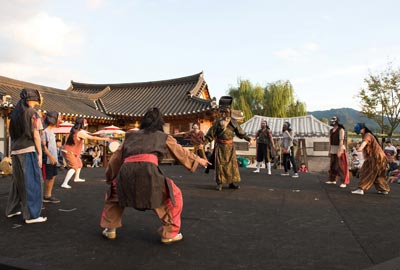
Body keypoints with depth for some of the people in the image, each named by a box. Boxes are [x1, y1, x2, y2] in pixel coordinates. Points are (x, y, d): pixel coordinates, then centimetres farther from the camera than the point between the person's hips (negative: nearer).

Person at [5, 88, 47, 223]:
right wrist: (40, 154, -8)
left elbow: (12, 134, 13)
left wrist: (13, 150, 15)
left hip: (15, 151, 8)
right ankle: (31, 215, -1)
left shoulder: (15, 113, 13)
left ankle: (12, 209, 30)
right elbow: (36, 136, -11)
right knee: (31, 182, -3)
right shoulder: (33, 113, -8)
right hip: (28, 150, -7)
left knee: (18, 180, 19)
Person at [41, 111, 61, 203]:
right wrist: (50, 156, -22)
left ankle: (49, 195, 19)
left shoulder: (52, 132, 14)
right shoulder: (45, 132, -13)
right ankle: (46, 196, 9)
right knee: (49, 178, -2)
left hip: (53, 159, 9)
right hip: (48, 159, -9)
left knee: (53, 176, 11)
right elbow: (43, 146, -17)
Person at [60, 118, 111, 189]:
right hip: (68, 152, -10)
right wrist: (105, 139, -21)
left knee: (79, 163, 23)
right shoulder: (80, 132, -22)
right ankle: (64, 184, -16)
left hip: (72, 151, 10)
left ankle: (76, 178, 43)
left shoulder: (75, 130, 4)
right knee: (74, 167, -13)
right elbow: (92, 137, -24)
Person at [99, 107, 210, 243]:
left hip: (126, 171, 4)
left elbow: (116, 158, 31)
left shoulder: (130, 136, 30)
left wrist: (110, 177, 45)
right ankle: (169, 233, 20)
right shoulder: (164, 137, 24)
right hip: (148, 170, -3)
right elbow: (182, 152, 33)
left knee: (115, 191, 35)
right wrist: (198, 159, 47)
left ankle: (110, 229, 34)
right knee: (174, 195, 18)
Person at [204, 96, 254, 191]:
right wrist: (203, 143, -9)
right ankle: (219, 184, 11)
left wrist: (248, 139, 8)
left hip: (230, 147, 2)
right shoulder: (217, 123, -5)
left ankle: (232, 182, 17)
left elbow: (240, 132, 11)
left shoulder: (233, 122, 0)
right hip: (220, 147, -2)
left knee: (232, 164, 5)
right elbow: (210, 135, -2)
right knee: (220, 165, 0)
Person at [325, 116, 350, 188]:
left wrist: (339, 151, -23)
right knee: (332, 165, 12)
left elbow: (341, 141, -18)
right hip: (333, 150, 8)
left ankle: (344, 182, -5)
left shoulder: (340, 130, -12)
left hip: (340, 149, -8)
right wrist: (329, 150, 14)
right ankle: (332, 180, 23)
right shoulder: (331, 131, 11)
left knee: (340, 166, -9)